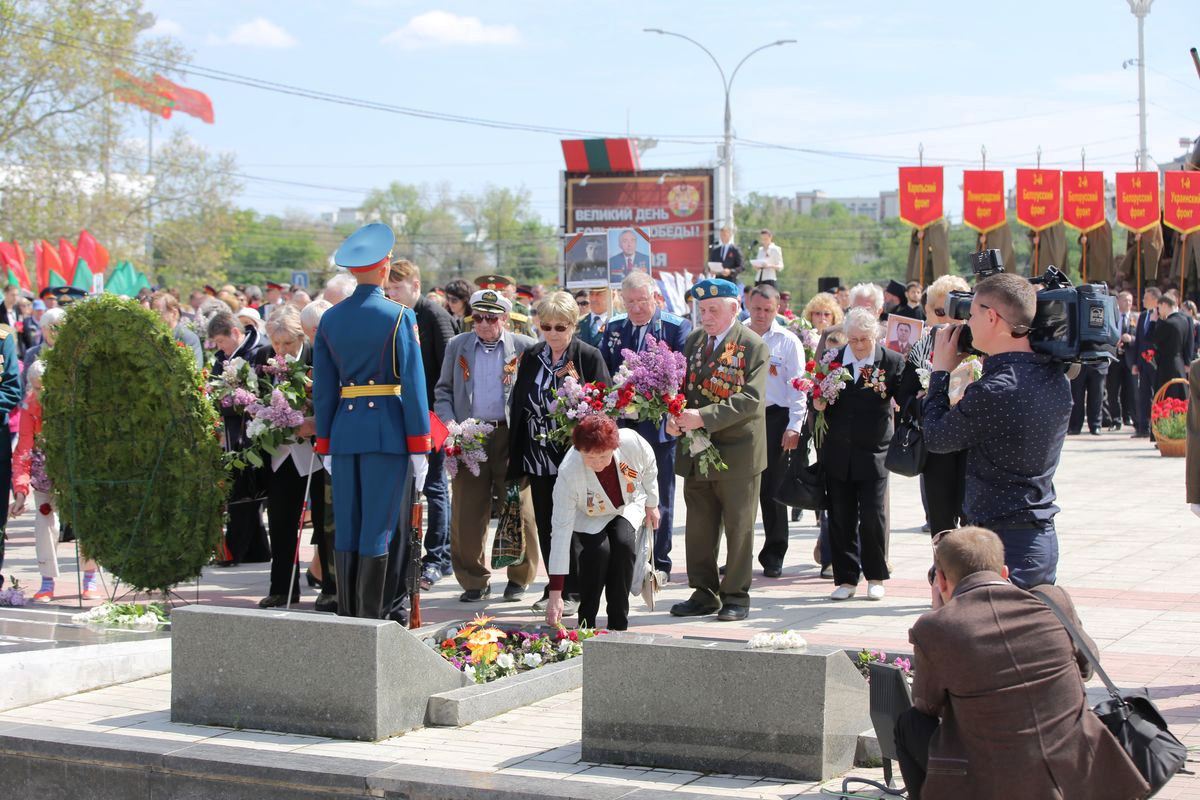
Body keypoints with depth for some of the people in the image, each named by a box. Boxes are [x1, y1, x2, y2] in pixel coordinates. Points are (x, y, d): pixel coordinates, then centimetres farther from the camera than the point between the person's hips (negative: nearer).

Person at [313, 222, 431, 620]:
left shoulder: (330, 319, 8)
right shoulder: (399, 316, -6)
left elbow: (323, 388, 8)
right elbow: (412, 382, -9)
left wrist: (325, 444, 13)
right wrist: (419, 447, -6)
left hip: (344, 427, 4)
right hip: (387, 429, -4)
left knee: (346, 527, 10)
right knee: (378, 528, -2)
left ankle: (346, 617, 14)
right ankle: (370, 620, -1)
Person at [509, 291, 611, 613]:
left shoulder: (589, 357, -5)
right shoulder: (531, 357, 9)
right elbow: (518, 403, 13)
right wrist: (514, 453, 11)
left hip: (574, 454, -5)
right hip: (538, 456, 5)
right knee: (544, 524, 9)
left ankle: (573, 591, 9)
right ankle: (554, 587, 19)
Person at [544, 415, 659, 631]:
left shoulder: (632, 441, -34)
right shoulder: (568, 473, -38)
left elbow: (649, 467, -7)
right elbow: (561, 531, -36)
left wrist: (651, 504, 7)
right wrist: (555, 595, -37)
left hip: (627, 506, 2)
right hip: (588, 518, -2)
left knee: (623, 544, -25)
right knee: (598, 550, -29)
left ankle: (618, 626, -14)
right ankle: (586, 625, -12)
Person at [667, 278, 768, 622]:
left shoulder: (753, 346, -9)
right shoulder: (693, 341, 10)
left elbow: (750, 399, -19)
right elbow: (680, 385, 13)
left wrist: (704, 417, -27)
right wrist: (673, 417, -8)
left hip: (738, 452, -6)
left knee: (738, 528, 4)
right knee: (699, 528, 11)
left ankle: (736, 596, 13)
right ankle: (704, 593, 21)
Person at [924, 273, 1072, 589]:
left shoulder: (993, 391, -22)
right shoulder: (1057, 378, 3)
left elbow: (936, 438, -7)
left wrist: (941, 371, 4)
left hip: (1003, 542, -9)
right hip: (1044, 538, 9)